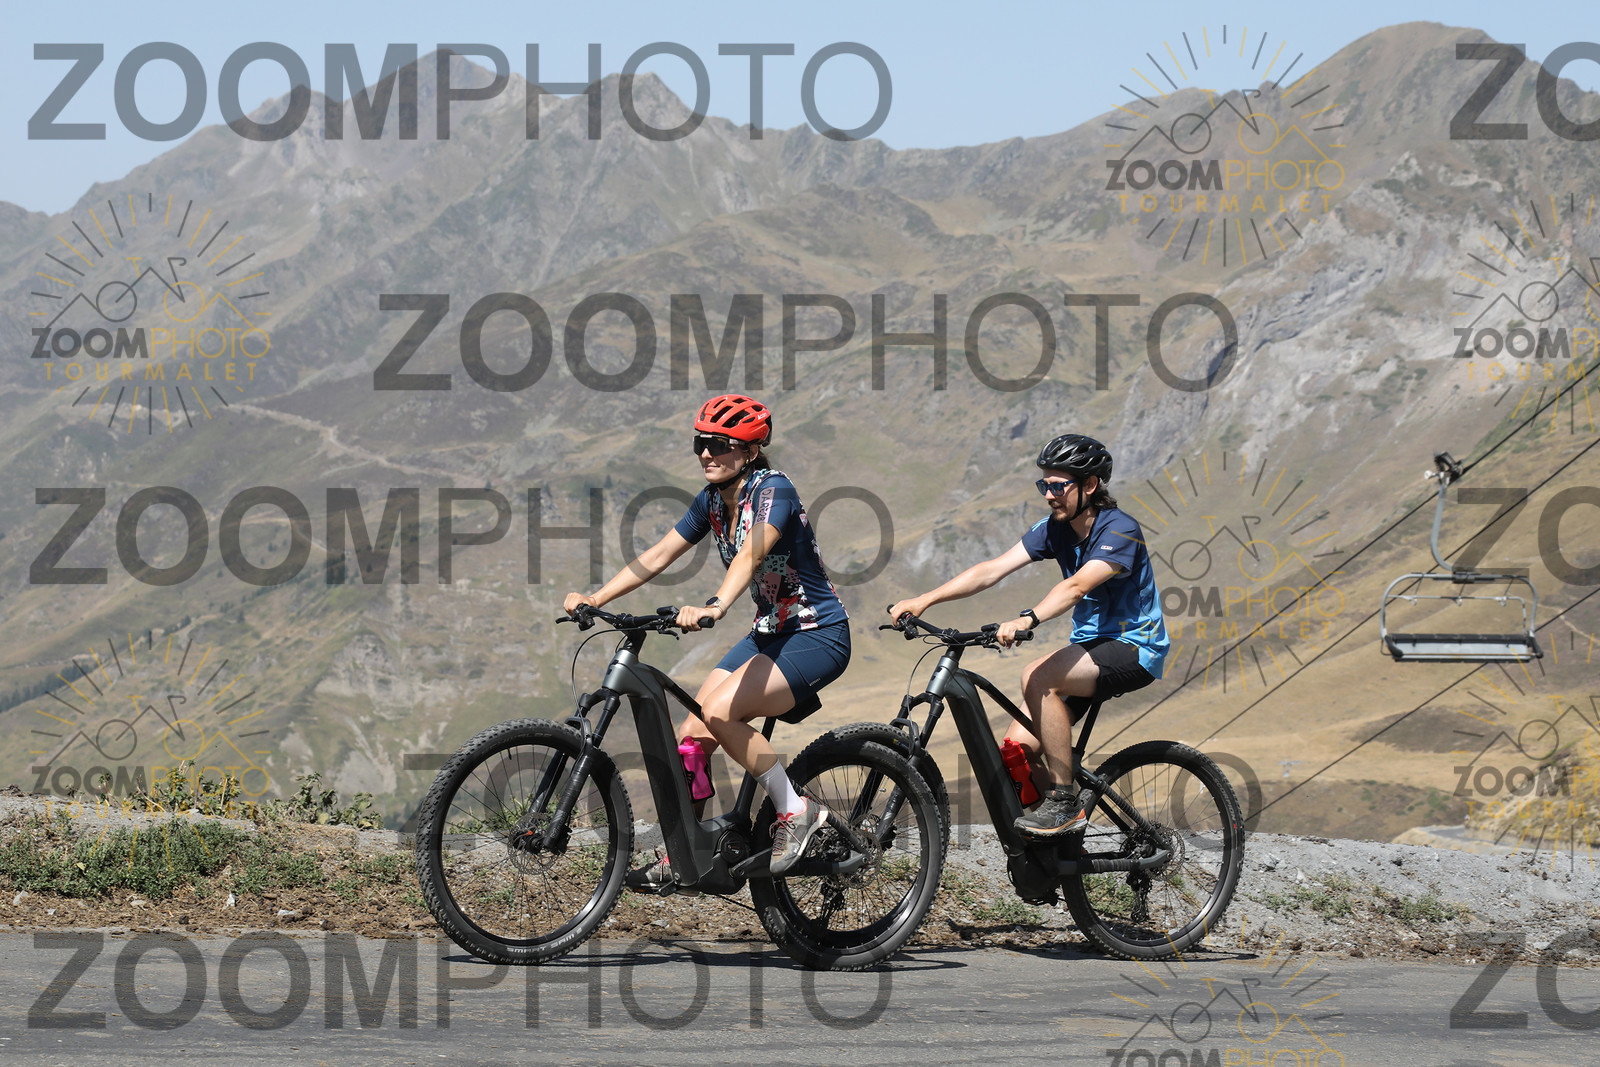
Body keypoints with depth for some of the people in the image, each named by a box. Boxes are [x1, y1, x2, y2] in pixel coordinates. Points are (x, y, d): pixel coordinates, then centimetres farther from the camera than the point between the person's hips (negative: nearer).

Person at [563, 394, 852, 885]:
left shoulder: (773, 490, -19)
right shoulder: (712, 501, 5)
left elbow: (751, 554, -37)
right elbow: (659, 555, 2)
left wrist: (714, 607, -54)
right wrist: (595, 598, -10)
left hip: (817, 637, -8)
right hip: (769, 633, 8)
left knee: (719, 711, -26)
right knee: (691, 734, -3)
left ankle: (797, 811, -12)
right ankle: (677, 859, 7)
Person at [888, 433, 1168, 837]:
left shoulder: (1119, 530, -18)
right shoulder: (1055, 529, 3)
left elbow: (1077, 586, -35)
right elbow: (992, 569, -5)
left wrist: (1026, 619, -52)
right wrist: (924, 600, -16)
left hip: (1133, 649, -7)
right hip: (1090, 645, 7)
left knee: (1038, 677, -32)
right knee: (1018, 747, -10)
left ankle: (1064, 800, -23)